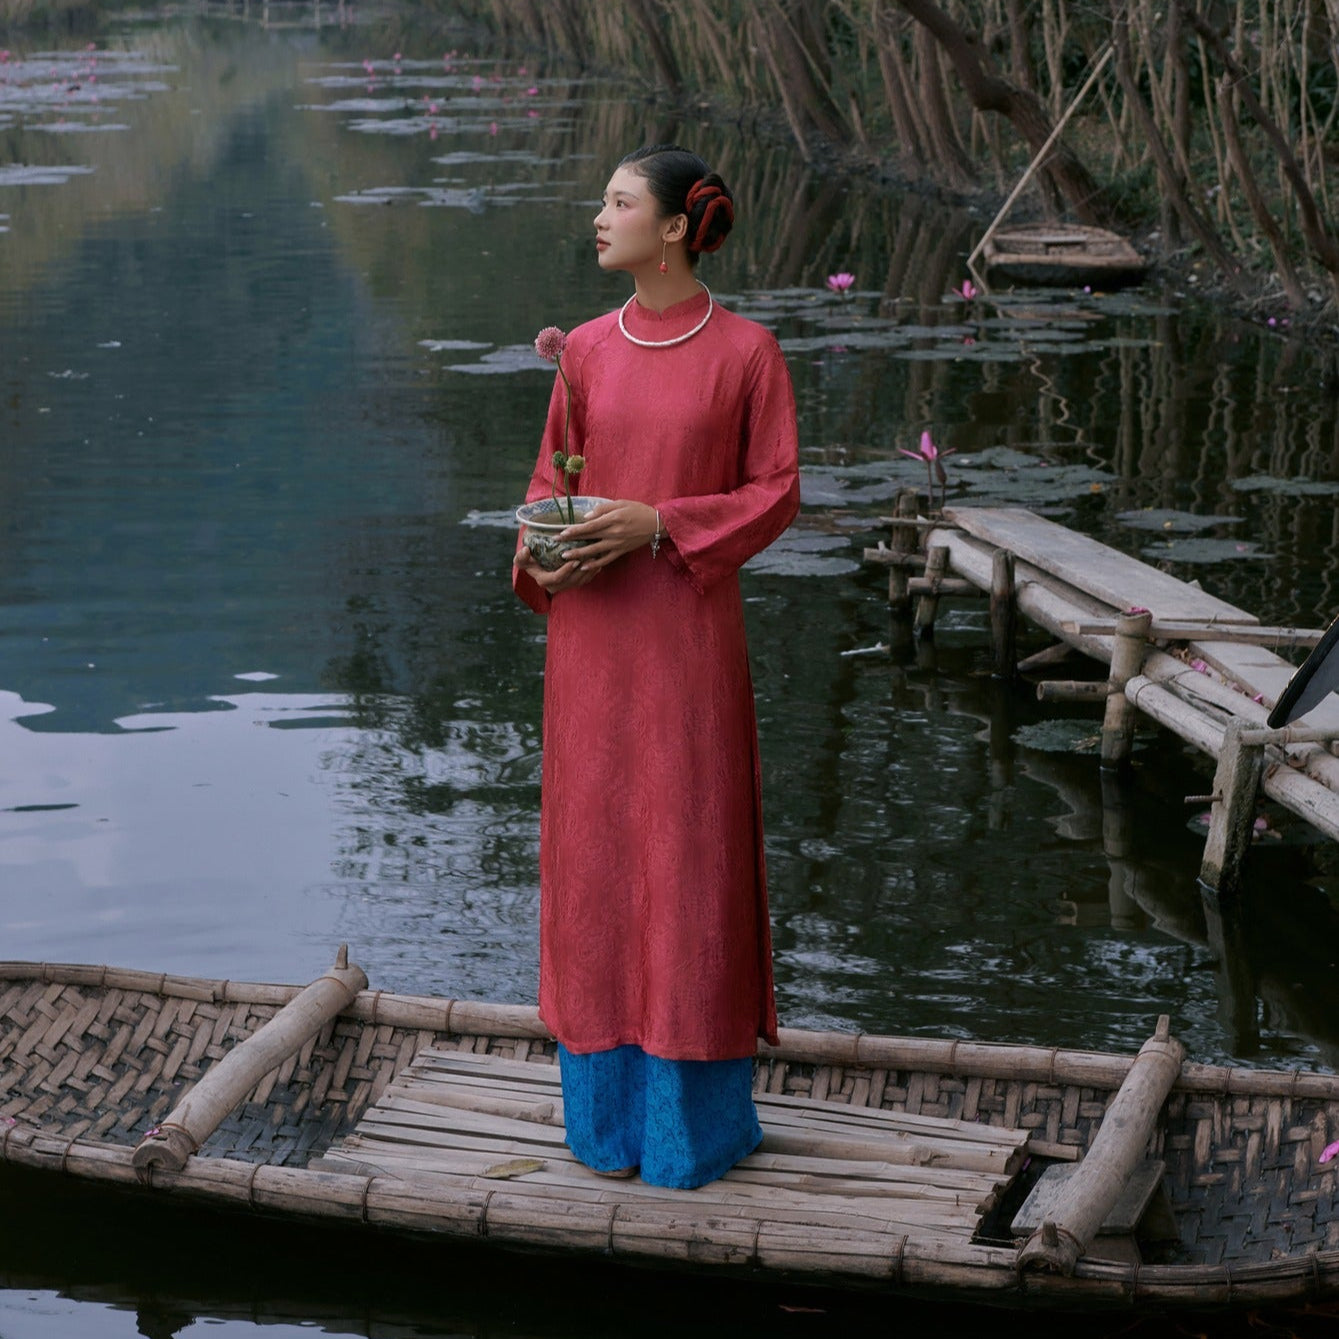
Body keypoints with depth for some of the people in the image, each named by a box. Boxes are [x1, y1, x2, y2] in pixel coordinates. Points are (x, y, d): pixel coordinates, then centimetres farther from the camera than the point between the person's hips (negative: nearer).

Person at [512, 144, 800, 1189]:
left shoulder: (746, 350, -5)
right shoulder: (590, 347, 8)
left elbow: (776, 492, -4)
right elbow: (552, 479, 13)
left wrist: (660, 525, -16)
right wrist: (542, 552, -8)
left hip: (689, 629, -4)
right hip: (591, 632, 4)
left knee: (691, 853, 0)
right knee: (595, 852, 7)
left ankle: (697, 1113, 14)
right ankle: (609, 1106, 20)